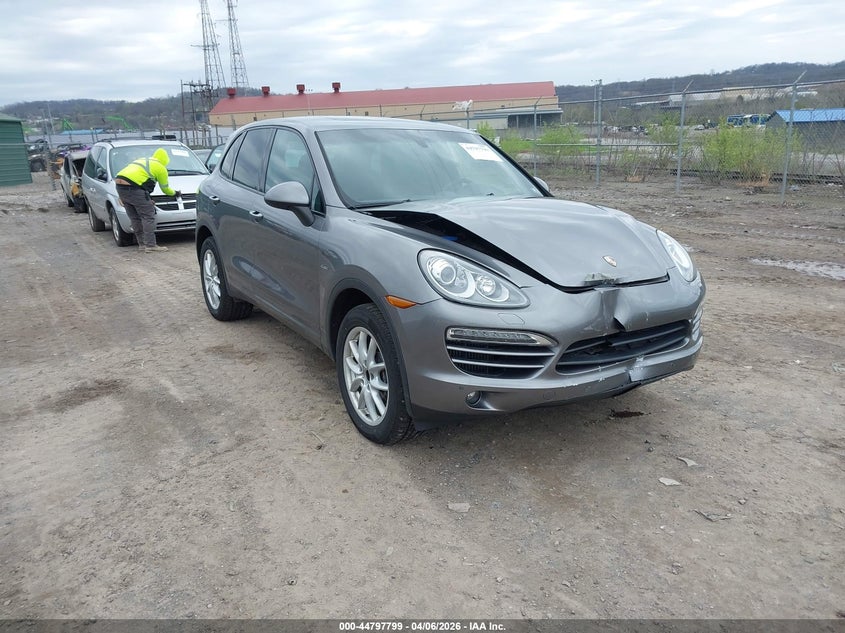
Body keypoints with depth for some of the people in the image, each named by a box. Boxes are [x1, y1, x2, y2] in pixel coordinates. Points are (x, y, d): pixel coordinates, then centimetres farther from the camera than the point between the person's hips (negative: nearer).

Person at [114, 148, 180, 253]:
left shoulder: (142, 161, 29)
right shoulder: (160, 168, 7)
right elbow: (165, 189, 15)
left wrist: (147, 200, 26)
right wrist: (175, 193, 36)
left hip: (119, 186, 8)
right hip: (134, 188, -8)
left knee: (135, 218, 13)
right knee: (148, 217, -2)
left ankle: (142, 244, 17)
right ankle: (150, 245, -5)